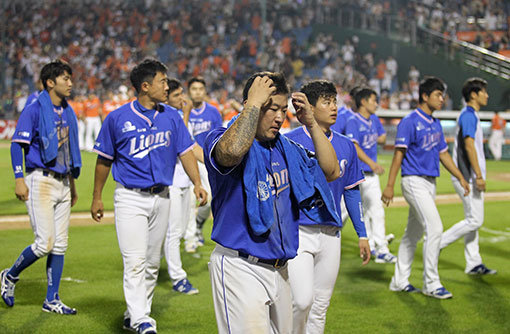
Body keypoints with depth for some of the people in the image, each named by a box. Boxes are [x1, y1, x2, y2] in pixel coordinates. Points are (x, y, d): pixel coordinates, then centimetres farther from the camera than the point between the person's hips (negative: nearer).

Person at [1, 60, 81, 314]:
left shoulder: (67, 112, 14)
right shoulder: (35, 110, -8)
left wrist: (72, 183, 22)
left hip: (62, 183, 7)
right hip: (40, 181, -7)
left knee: (60, 244, 6)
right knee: (45, 243, -11)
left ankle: (52, 300, 13)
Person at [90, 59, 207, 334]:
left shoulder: (171, 117, 5)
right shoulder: (117, 118, -5)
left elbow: (185, 152, 4)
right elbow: (104, 160, 3)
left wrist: (197, 183, -11)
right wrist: (97, 197, 7)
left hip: (161, 198, 5)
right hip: (130, 198, -4)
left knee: (152, 262, 10)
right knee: (135, 260, -13)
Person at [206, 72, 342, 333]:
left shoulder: (285, 148, 14)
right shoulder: (221, 138, -9)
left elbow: (331, 171, 13)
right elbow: (232, 152, -34)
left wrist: (311, 124, 4)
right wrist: (254, 102, -23)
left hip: (279, 269, 8)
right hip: (240, 269, -8)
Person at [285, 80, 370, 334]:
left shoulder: (346, 146, 9)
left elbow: (352, 191, 16)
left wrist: (362, 235, 14)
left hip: (330, 235, 5)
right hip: (297, 233, -5)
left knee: (320, 306, 9)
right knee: (302, 300, -16)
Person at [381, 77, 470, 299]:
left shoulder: (435, 124, 15)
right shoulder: (410, 122, -11)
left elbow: (443, 153, 20)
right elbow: (399, 153, -14)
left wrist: (461, 178, 15)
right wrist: (389, 186, -18)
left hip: (430, 182, 9)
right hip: (414, 182, -9)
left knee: (414, 232, 13)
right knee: (434, 227, -14)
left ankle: (399, 281, 21)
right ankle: (431, 283, -8)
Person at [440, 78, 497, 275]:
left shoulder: (470, 115, 18)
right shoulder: (469, 115, -13)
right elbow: (469, 146, -22)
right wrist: (479, 176, -25)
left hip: (467, 177, 10)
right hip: (468, 177, -10)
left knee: (473, 220, 10)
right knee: (475, 220, -9)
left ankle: (473, 263, 13)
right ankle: (438, 243, -3)